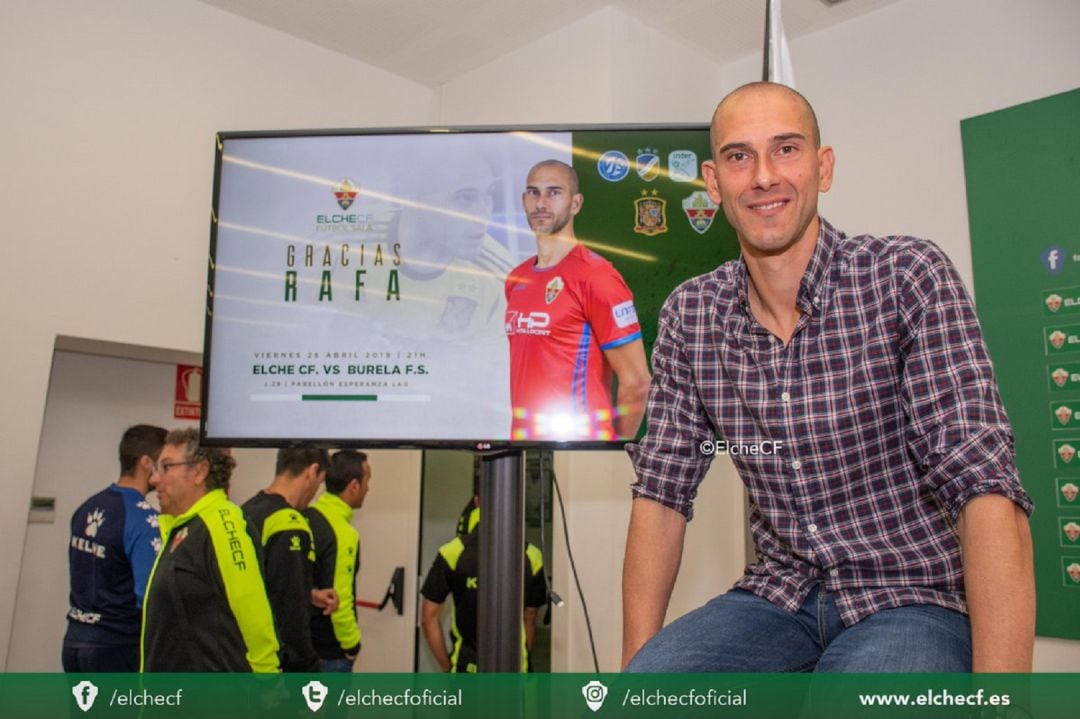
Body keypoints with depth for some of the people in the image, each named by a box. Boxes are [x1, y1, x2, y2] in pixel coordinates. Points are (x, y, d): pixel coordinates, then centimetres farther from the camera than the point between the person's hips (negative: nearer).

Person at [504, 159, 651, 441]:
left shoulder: (597, 276, -14)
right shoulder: (515, 280, 7)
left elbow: (635, 382, -13)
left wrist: (617, 441, -3)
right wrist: (520, 429, 7)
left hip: (579, 436, -6)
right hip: (522, 434, 6)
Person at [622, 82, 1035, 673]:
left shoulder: (908, 277, -11)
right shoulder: (689, 315, -1)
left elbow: (987, 490, -18)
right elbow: (662, 493, -1)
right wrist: (636, 661, -11)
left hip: (909, 601, -2)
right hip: (777, 598, 3)